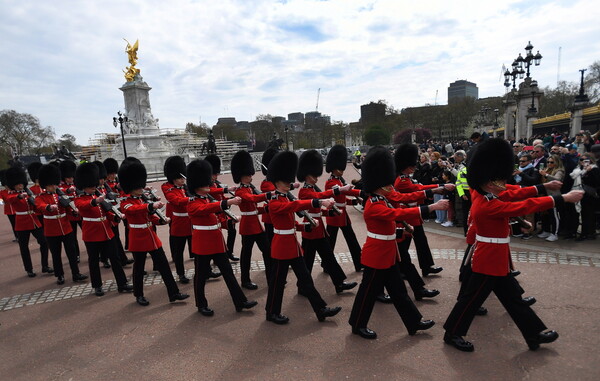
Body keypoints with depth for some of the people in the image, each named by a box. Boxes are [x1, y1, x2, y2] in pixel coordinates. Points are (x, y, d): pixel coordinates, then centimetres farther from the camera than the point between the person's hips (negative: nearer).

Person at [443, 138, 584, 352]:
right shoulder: (488, 205, -27)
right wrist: (563, 198, -21)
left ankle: (535, 334, 36)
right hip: (489, 260, -10)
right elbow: (524, 207, -27)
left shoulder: (482, 195, 0)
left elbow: (511, 195, 15)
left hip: (494, 260, 10)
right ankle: (452, 334, 19)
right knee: (473, 297, 4)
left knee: (512, 297, 20)